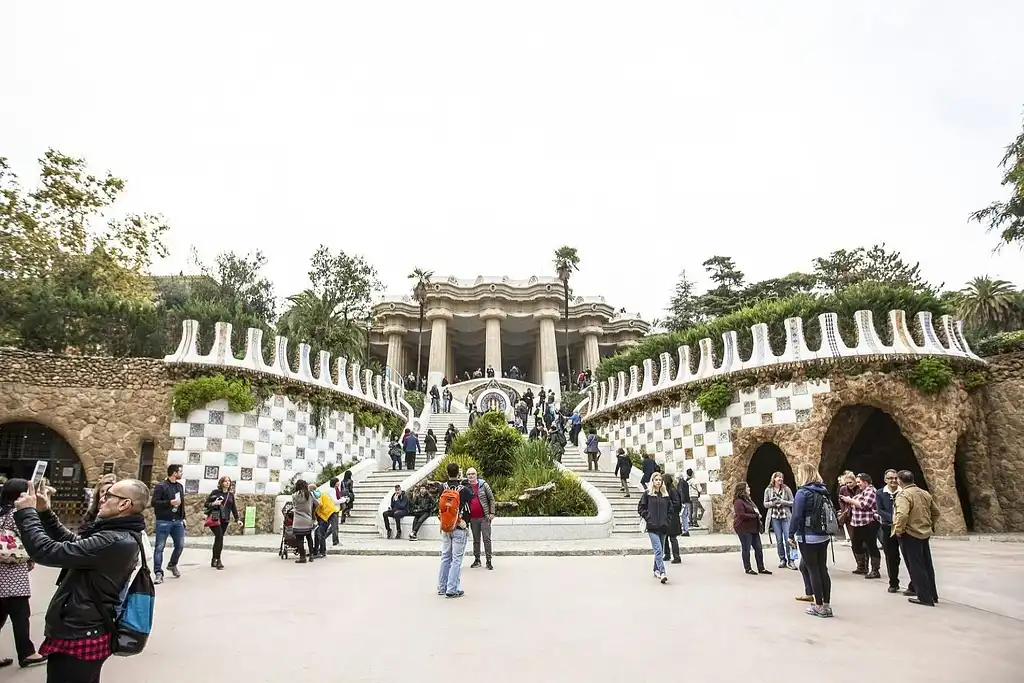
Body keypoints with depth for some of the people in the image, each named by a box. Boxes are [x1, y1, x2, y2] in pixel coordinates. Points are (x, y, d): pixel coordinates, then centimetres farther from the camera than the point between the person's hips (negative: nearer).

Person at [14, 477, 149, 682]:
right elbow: (71, 542, 18)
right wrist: (44, 512, 8)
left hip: (78, 640, -9)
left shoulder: (115, 542, -28)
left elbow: (48, 553, -27)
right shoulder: (121, 535, 5)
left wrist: (27, 512, -13)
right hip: (85, 634, 10)